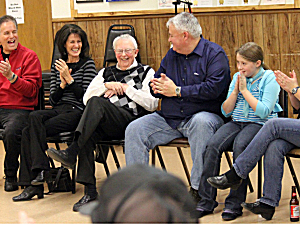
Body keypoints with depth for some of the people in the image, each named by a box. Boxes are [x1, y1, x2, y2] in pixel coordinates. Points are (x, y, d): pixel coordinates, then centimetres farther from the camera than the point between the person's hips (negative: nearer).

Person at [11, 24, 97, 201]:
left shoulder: (87, 64, 3)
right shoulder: (57, 66, 17)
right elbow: (52, 100, 11)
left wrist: (69, 78, -12)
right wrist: (62, 83, -6)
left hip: (77, 111, -5)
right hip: (58, 110, 5)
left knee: (30, 132, -25)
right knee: (34, 117, -28)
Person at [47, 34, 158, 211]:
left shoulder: (146, 72, 17)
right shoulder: (105, 73, 29)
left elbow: (152, 104, 1)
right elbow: (86, 98, 17)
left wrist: (125, 88, -2)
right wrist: (107, 85, 2)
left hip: (132, 121, -4)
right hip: (104, 126, 4)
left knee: (96, 103, -31)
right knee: (89, 136, -33)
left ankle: (72, 153, -38)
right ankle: (90, 191, -33)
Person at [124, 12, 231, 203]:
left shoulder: (214, 54, -5)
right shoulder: (172, 55, 16)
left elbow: (213, 88, -20)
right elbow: (157, 81, 25)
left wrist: (177, 90, -16)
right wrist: (157, 88, -2)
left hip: (204, 114, -6)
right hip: (168, 119, 6)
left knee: (201, 122, -40)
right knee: (134, 130, -9)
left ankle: (198, 188, -34)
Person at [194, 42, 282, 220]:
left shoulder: (270, 78, -3)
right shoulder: (237, 77, 14)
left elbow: (264, 111, -14)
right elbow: (225, 111, 12)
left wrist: (244, 90, -11)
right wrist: (236, 90, -3)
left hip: (260, 124, -5)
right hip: (236, 122, 5)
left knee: (239, 145, -35)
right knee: (213, 145, -23)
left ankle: (235, 203, -26)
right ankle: (207, 200, -18)